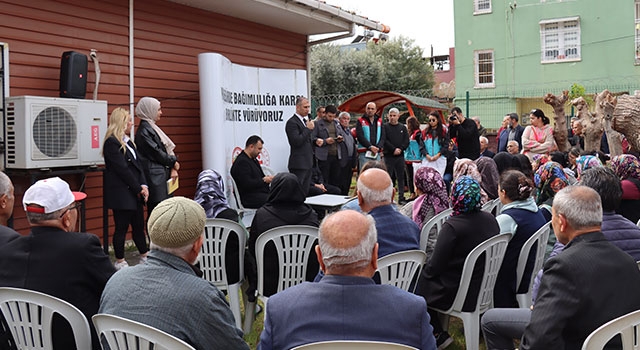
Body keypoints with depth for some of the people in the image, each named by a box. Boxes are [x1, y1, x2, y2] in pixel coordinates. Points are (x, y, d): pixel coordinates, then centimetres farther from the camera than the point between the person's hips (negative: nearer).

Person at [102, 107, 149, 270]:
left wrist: (144, 185, -2)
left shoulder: (127, 141, 16)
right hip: (121, 194, -8)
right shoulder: (112, 143, -13)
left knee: (139, 226, 14)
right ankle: (120, 262, 14)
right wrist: (138, 189, -12)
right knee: (121, 228, 2)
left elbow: (138, 165, 11)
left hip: (135, 194, 8)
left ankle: (145, 257, 24)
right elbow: (122, 170, -17)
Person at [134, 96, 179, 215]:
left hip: (162, 174, 9)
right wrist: (173, 163, 0)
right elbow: (156, 153, -14)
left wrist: (173, 168, 1)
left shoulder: (152, 127, 18)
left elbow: (166, 149, 13)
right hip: (154, 176, -9)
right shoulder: (144, 131, -10)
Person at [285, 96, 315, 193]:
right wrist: (308, 129, -16)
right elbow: (296, 141, -21)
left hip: (308, 163, 9)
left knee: (305, 193, 12)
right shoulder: (292, 122, -11)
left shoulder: (306, 121, 17)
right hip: (298, 164, -9)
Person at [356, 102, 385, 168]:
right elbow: (360, 136, -8)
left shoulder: (380, 121, 14)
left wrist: (378, 147, -10)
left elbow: (383, 136, 7)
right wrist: (370, 147, -17)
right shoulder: (360, 121, 3)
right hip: (364, 153, -4)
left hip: (377, 153, 4)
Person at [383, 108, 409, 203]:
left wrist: (400, 149, -10)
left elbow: (407, 141, 6)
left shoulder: (403, 128, 13)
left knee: (401, 177, 4)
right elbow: (384, 141, -7)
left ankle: (401, 197, 9)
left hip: (400, 156, 3)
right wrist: (394, 149, -14)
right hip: (388, 156, -3)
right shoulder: (385, 127, 3)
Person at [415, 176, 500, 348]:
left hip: (458, 294, -8)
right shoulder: (490, 219, -3)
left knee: (417, 280, 10)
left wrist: (425, 268, 4)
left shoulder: (452, 226, -26)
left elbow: (434, 266, -20)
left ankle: (438, 335, 15)